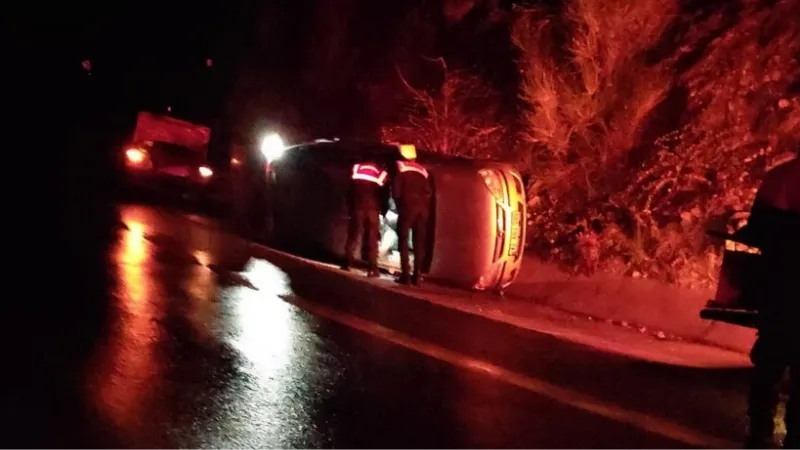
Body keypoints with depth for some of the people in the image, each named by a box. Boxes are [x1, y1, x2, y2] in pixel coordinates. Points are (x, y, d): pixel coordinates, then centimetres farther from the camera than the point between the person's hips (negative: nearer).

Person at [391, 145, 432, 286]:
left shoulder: (400, 166, 6)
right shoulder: (422, 170, 19)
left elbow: (396, 190, -2)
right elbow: (428, 192, 11)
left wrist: (399, 204, 12)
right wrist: (425, 206, 15)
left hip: (408, 206, -4)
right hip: (423, 208, 4)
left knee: (403, 240, -1)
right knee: (419, 242, 6)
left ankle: (406, 275, -10)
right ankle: (417, 275, 2)